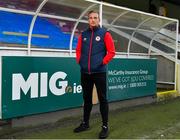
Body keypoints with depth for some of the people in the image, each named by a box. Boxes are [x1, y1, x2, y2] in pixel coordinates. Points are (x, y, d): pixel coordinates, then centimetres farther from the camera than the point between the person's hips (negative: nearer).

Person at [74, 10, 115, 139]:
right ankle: (85, 123, 27)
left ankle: (105, 126, 9)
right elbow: (78, 50, 18)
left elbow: (111, 52, -3)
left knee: (102, 99, 0)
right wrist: (79, 61, 4)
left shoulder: (105, 34, -1)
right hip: (85, 72, 4)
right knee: (87, 98, 14)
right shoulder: (83, 35, 9)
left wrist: (103, 62, -11)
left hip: (99, 72, -4)